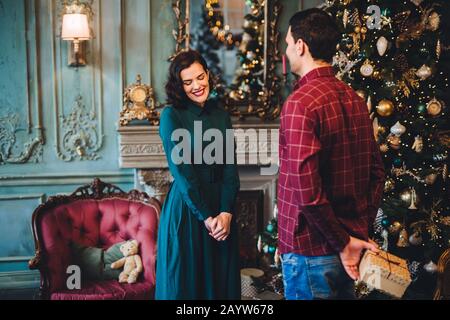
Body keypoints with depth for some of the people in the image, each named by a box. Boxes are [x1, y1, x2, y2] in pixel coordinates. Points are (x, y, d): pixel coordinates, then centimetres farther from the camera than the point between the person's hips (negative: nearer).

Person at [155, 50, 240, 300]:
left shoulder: (222, 116, 7)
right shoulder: (171, 116, -6)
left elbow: (230, 169, 2)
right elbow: (181, 170, -12)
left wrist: (226, 213, -12)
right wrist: (206, 216, -16)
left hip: (222, 211, 4)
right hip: (186, 210, -4)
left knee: (222, 280, 13)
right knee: (187, 282, 7)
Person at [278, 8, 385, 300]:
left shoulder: (301, 102, -18)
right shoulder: (355, 99, 5)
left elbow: (307, 191, -24)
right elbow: (377, 172, 11)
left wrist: (343, 242, -14)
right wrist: (361, 231, 11)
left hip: (311, 252, -7)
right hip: (353, 246, 7)